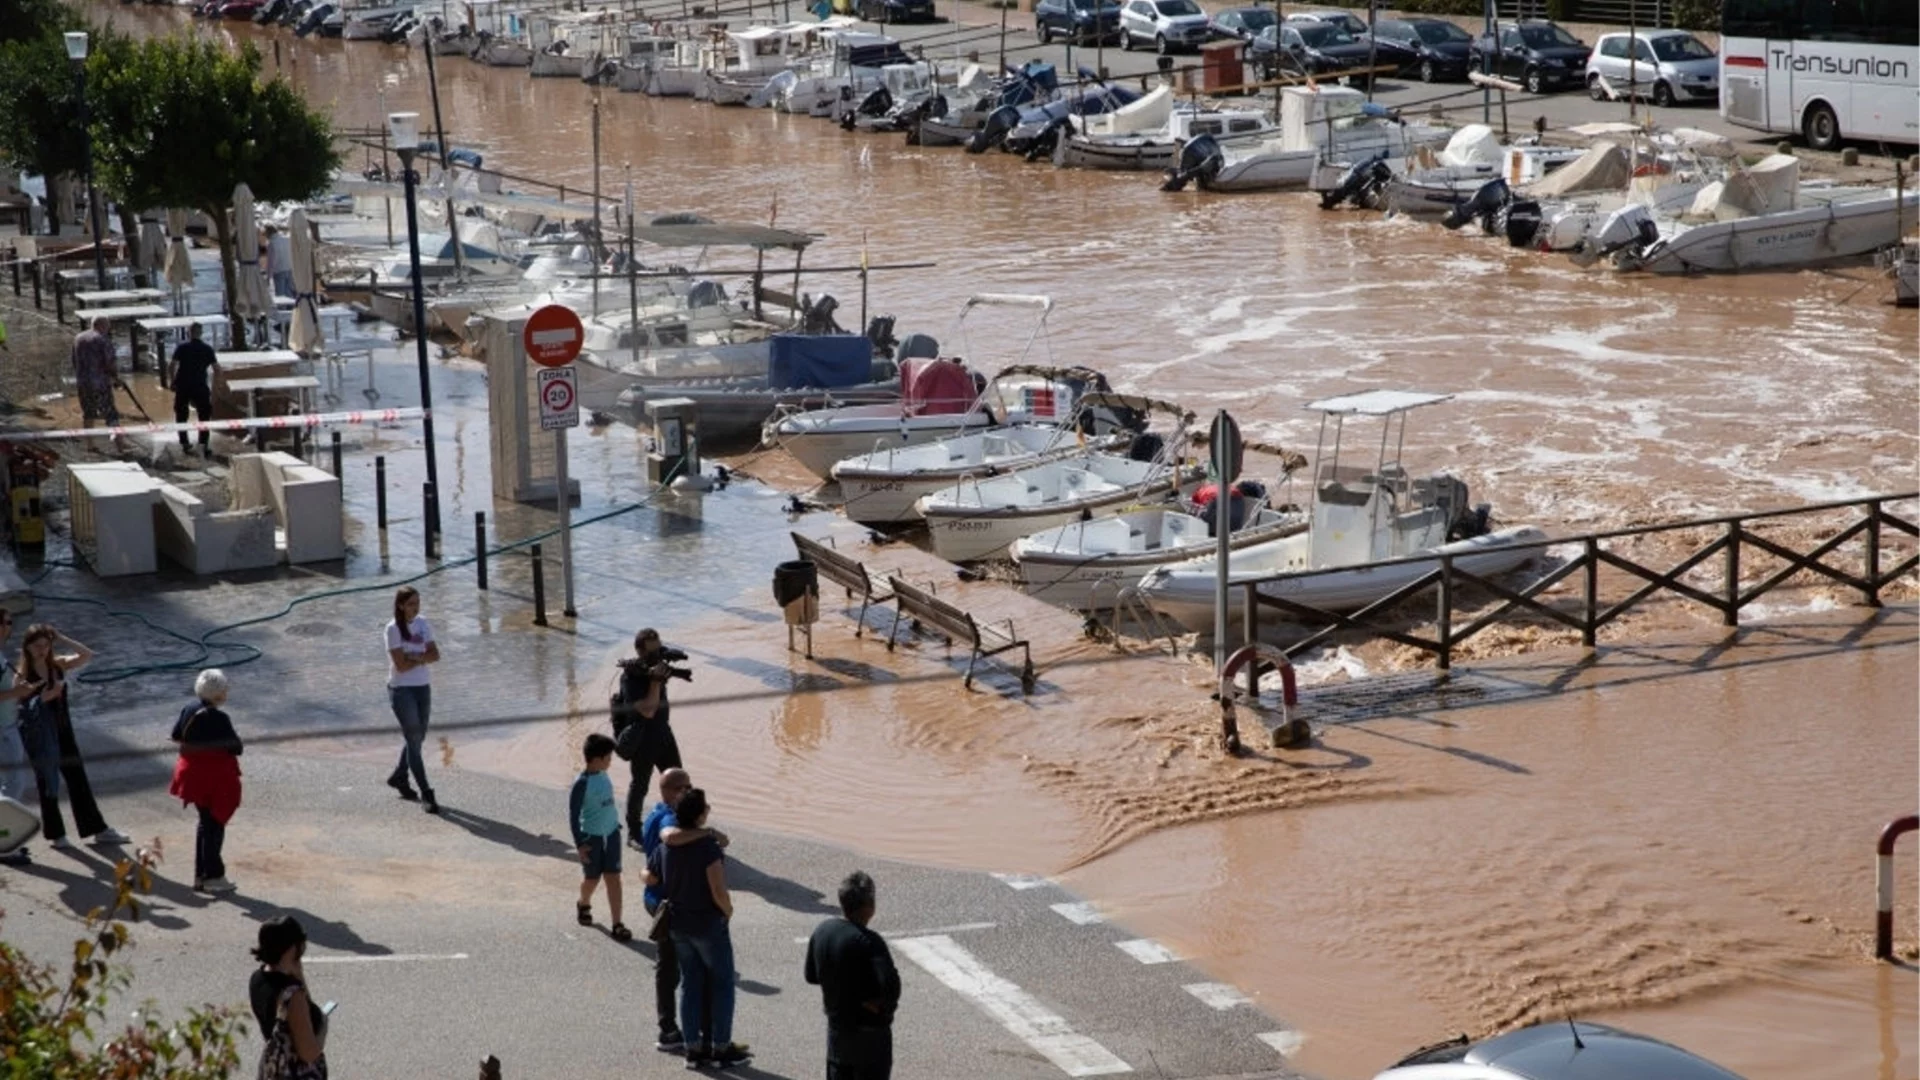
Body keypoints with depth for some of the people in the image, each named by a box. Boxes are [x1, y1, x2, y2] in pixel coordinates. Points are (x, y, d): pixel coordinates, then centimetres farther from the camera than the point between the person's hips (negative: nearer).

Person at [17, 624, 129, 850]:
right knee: (48, 784, 7)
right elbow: (19, 707, -15)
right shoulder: (23, 674, -12)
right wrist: (42, 698, -29)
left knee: (78, 781, 10)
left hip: (63, 731, 5)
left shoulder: (58, 665, 1)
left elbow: (86, 655, -10)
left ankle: (98, 830, 16)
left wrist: (61, 639, -13)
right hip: (40, 738, -5)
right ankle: (55, 834, 20)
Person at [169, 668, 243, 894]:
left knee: (205, 823, 19)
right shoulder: (218, 719, -24)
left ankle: (200, 875, 25)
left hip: (194, 772, 8)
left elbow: (176, 735, 11)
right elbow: (236, 748, -18)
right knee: (215, 825, 4)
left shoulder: (190, 708, 0)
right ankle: (213, 877, 9)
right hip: (215, 777, -8)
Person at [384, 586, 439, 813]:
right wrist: (423, 657, -9)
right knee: (413, 739, -6)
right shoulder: (393, 629, -12)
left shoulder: (422, 624, 6)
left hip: (423, 687, 6)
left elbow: (435, 655, -1)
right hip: (401, 690, -6)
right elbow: (401, 664, -18)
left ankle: (399, 777, 37)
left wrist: (415, 657, -17)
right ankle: (426, 794, -5)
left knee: (418, 737, 14)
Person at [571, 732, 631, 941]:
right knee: (592, 879, 12)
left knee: (613, 878, 2)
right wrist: (580, 844, -17)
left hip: (611, 833, 5)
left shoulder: (602, 775, -1)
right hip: (592, 837, -5)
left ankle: (617, 925, 4)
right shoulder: (582, 783, -21)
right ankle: (584, 905, 44)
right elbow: (573, 814, -17)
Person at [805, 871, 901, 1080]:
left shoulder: (821, 931, -3)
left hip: (837, 1025, 7)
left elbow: (811, 975, 11)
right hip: (869, 1030, -7)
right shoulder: (868, 941, -25)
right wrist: (884, 1007, -17)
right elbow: (891, 984, -35)